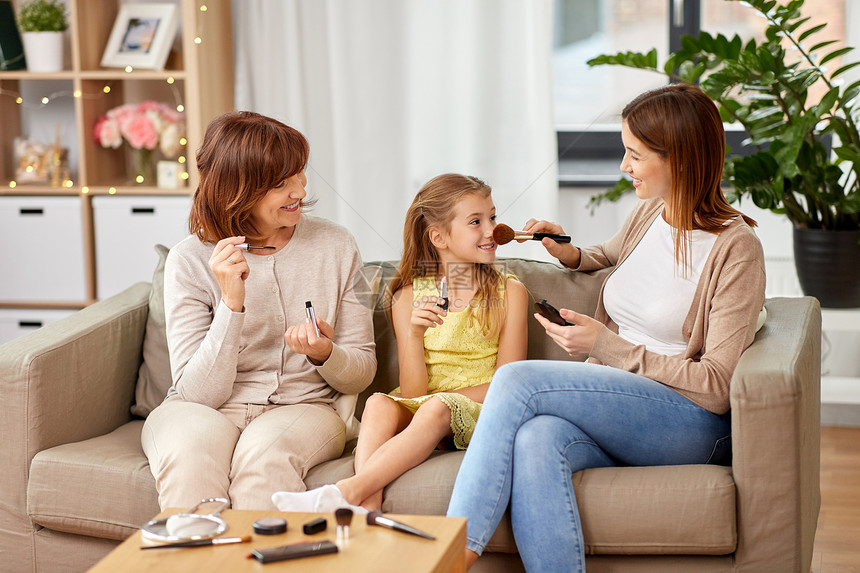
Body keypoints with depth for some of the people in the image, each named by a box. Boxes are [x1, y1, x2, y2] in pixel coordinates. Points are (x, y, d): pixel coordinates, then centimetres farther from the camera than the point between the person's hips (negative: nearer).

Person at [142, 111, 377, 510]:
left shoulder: (335, 246, 1)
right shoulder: (189, 260, -5)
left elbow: (362, 372, 7)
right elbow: (198, 391, -11)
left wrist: (326, 355, -17)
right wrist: (231, 302, -23)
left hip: (303, 407, 1)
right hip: (206, 410, 0)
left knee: (264, 452, -34)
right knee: (189, 451, -35)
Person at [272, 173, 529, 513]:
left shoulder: (510, 292, 3)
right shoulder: (409, 297, 4)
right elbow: (413, 392, -2)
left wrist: (447, 396, -11)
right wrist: (415, 336, -19)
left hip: (477, 411, -2)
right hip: (418, 411, 2)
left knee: (437, 408, -34)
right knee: (379, 403, -29)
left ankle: (348, 491, -44)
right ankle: (368, 510, -45)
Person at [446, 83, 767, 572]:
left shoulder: (736, 247, -8)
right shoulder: (650, 213, 13)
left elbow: (717, 387, -12)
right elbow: (610, 255, 40)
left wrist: (608, 346, -13)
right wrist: (570, 254, 15)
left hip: (691, 426, -6)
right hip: (616, 412, 6)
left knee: (517, 379, -27)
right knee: (536, 440, -33)